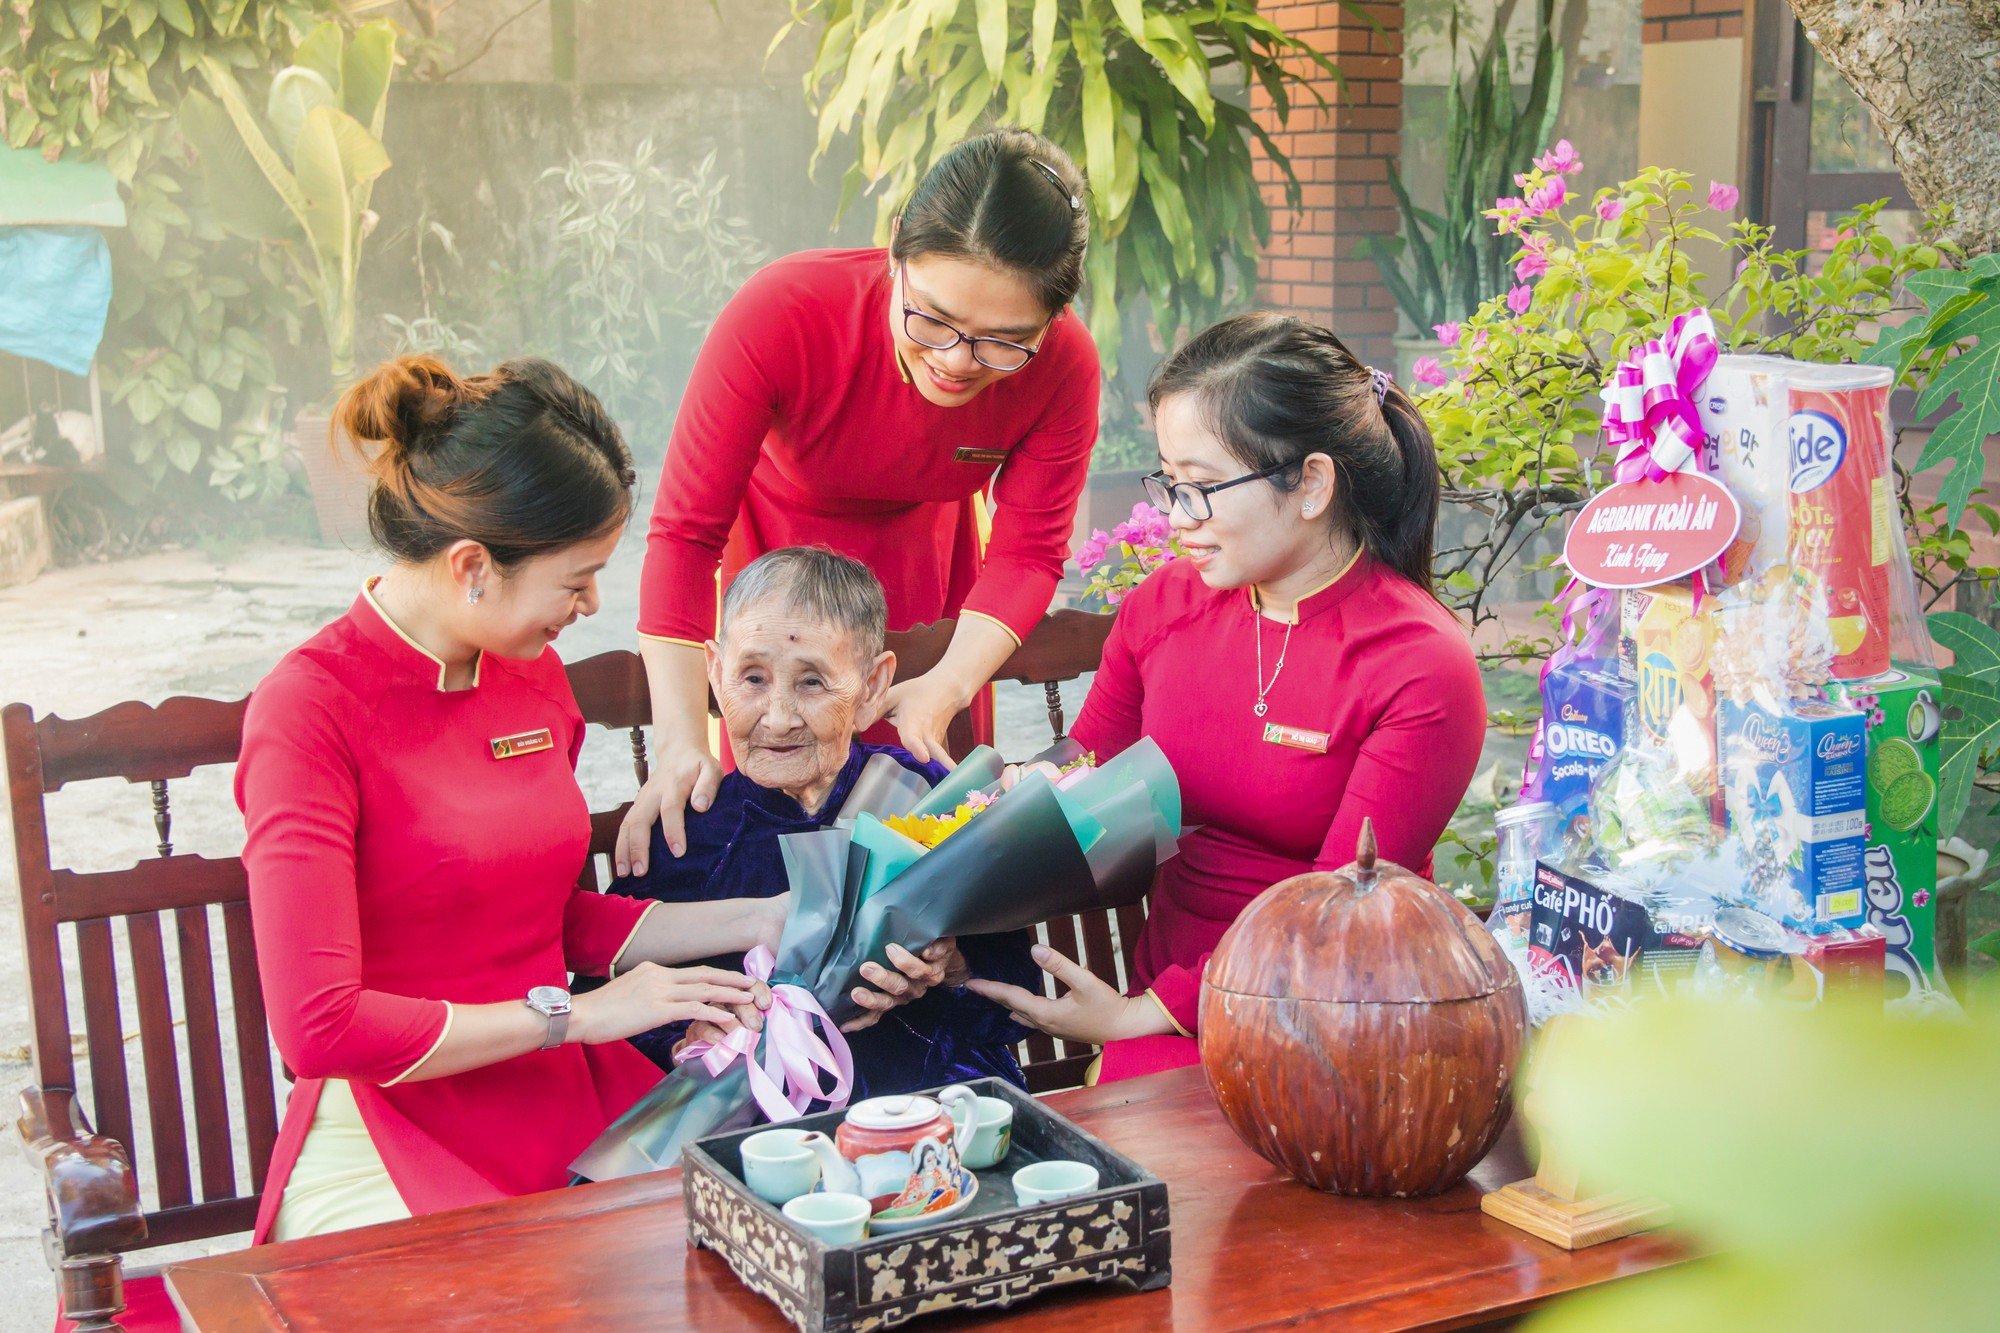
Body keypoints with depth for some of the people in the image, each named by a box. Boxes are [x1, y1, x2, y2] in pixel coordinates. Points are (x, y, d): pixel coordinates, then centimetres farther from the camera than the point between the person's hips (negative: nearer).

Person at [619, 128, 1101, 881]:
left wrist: (948, 687, -32)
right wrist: (681, 742, -42)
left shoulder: (1063, 366, -28)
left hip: (925, 567, 2)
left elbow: (1027, 554, -16)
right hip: (772, 558, -2)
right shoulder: (783, 311, -36)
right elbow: (685, 532, -34)